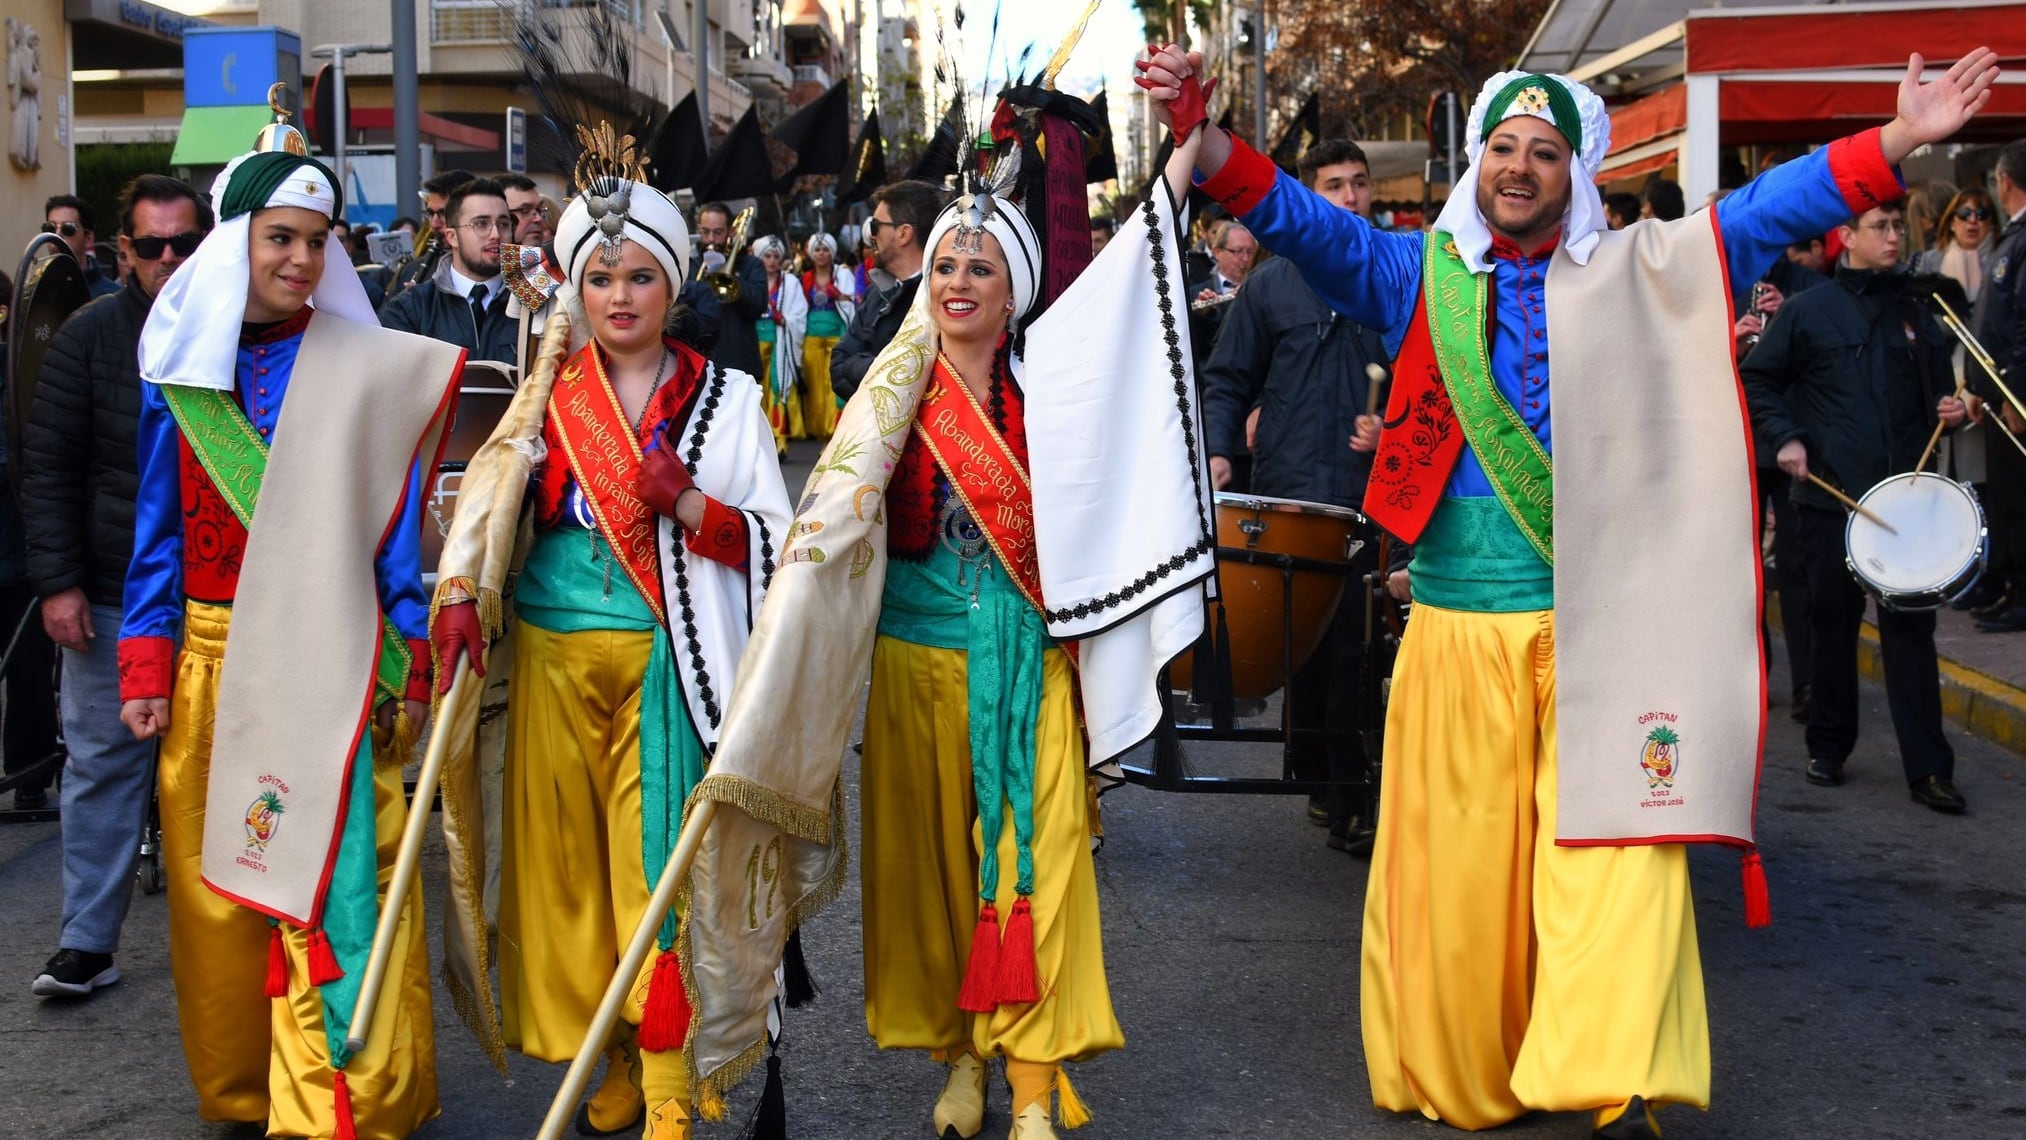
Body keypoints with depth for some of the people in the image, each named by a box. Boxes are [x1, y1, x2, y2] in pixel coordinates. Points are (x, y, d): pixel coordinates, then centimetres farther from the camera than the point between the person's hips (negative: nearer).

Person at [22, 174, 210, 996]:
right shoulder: (89, 336, 0)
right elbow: (48, 465, 1)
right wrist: (57, 582, -7)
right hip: (112, 598, 0)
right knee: (103, 765, 4)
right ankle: (87, 942, 12)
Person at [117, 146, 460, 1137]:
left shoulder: (365, 368, 0)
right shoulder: (180, 368, 7)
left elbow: (396, 526, 0)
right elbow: (159, 527, 10)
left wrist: (411, 669, -4)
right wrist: (146, 668, 4)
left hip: (328, 664, -3)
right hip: (210, 663, 3)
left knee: (332, 880, -6)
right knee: (214, 886, 9)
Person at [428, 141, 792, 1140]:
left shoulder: (724, 397, 5)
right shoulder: (545, 393, 10)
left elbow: (776, 540, 0)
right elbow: (489, 498, 0)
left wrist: (687, 502, -17)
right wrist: (461, 593, -17)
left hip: (663, 660, -3)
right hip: (552, 657, 3)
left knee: (656, 862, -6)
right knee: (567, 860, 6)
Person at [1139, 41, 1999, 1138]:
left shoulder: (1638, 275, 9)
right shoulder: (1417, 275, 8)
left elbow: (1764, 212, 2)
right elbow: (1304, 221, -2)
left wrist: (1898, 140, -9)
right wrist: (1202, 135, -17)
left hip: (1598, 626, 0)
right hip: (1456, 625, 1)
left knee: (1610, 856, -9)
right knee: (1457, 858, 5)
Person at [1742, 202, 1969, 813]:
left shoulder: (1917, 314, 12)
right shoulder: (1808, 311, 2)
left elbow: (1936, 395, 21)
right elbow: (1758, 379, 5)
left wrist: (1952, 412, 0)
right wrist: (1786, 437, -7)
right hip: (1831, 490, -2)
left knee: (1911, 625, -3)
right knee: (1832, 621, 8)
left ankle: (1929, 768, -1)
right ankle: (1828, 746, 23)